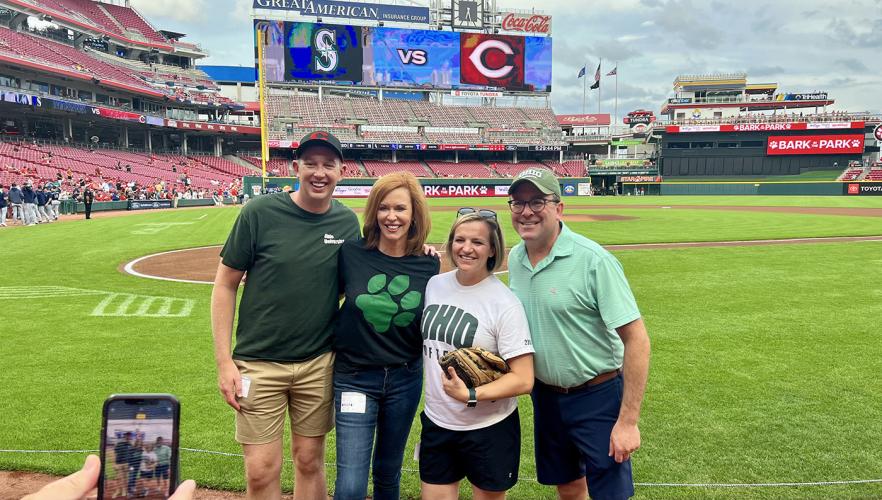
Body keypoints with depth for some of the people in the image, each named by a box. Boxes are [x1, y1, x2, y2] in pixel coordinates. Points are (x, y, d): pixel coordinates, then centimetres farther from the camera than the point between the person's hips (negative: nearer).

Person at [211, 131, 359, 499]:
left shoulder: (348, 223, 0)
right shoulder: (260, 212, -10)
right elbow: (224, 285, -5)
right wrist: (224, 361, -8)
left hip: (319, 364, 2)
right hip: (258, 363, -2)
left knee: (309, 461, 14)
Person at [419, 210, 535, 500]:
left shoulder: (505, 304, -16)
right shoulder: (434, 285, -2)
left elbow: (524, 380, -17)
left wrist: (470, 395, -25)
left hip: (488, 429, -4)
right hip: (436, 422, 4)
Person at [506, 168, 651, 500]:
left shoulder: (594, 260, -20)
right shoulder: (514, 258, 0)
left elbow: (636, 339, -20)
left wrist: (628, 420, -21)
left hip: (597, 397, -5)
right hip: (545, 395, 6)